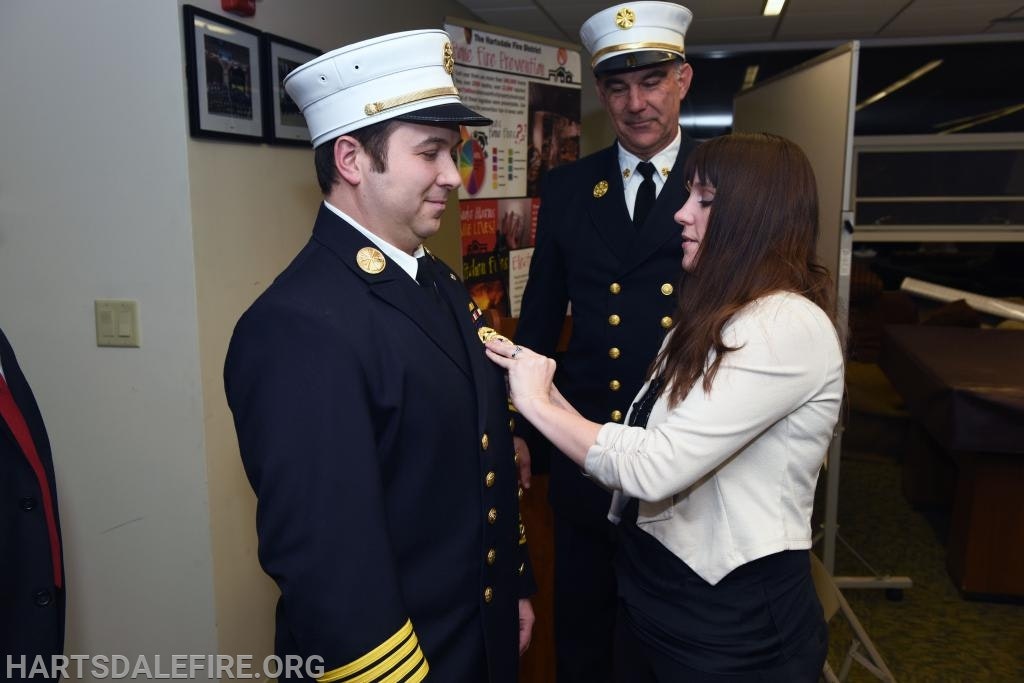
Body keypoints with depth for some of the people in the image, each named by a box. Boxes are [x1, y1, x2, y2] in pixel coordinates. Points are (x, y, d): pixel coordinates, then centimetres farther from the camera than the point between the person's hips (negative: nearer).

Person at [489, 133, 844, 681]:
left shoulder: (790, 326, -21)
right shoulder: (714, 319, 10)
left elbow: (657, 466, -27)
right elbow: (648, 446, 1)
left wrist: (538, 403, -16)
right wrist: (546, 391, -7)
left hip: (735, 621, -8)